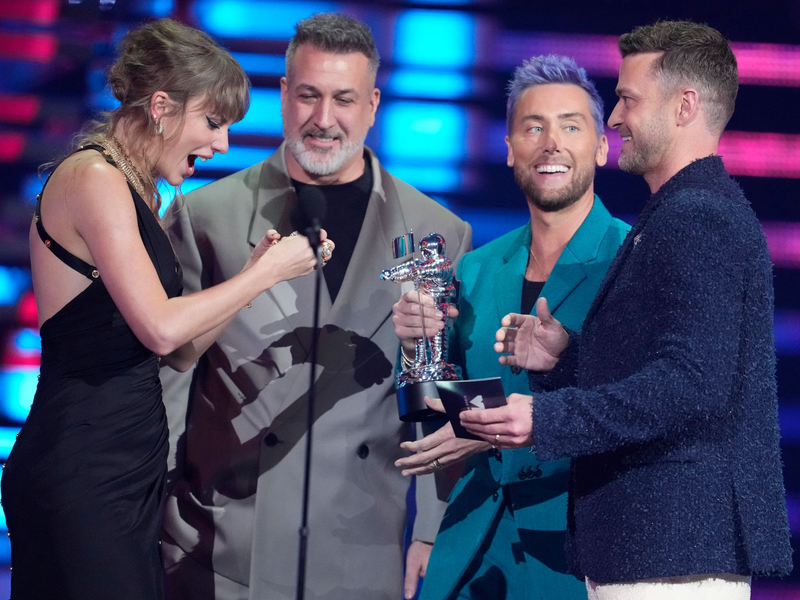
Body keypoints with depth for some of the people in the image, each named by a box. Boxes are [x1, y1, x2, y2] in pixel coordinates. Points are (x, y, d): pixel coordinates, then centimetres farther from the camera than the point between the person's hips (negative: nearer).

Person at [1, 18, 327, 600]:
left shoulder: (134, 191, 18)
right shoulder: (94, 178, -11)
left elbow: (181, 352, 14)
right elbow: (161, 329, -20)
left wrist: (255, 269, 3)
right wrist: (266, 272, -9)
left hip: (130, 466, 10)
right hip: (84, 474, -10)